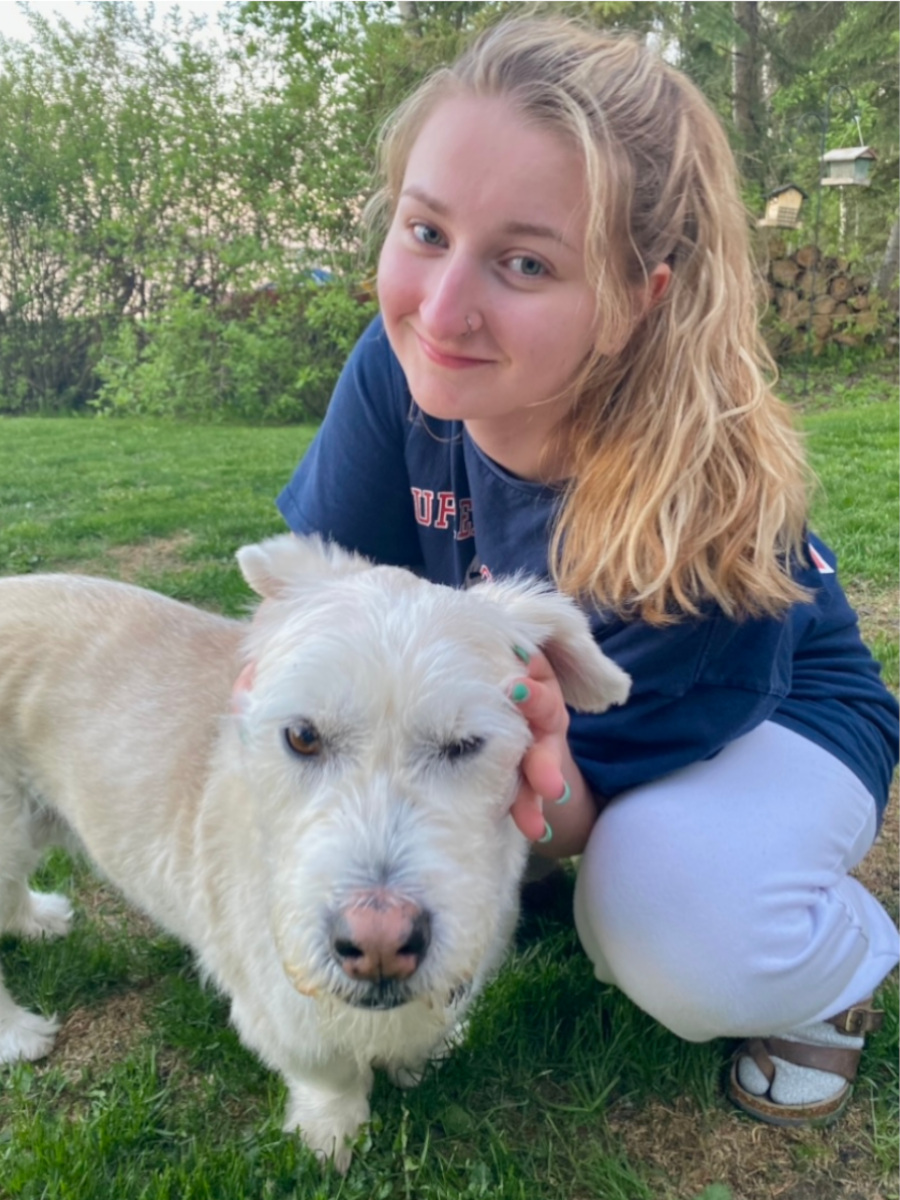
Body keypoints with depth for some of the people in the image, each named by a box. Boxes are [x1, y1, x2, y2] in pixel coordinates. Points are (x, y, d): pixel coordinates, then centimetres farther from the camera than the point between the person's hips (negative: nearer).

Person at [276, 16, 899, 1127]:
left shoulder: (712, 509, -38)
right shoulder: (400, 365, -24)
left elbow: (584, 810, -27)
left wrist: (550, 790, -52)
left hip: (773, 718, -5)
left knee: (682, 938, -37)